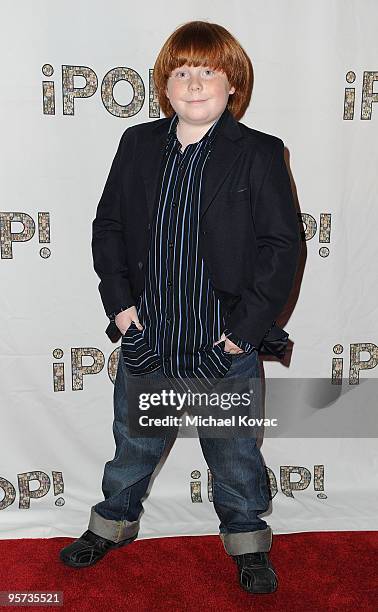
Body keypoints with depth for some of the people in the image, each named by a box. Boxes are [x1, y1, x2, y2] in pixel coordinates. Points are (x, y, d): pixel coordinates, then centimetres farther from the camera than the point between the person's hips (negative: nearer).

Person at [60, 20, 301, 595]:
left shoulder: (259, 154, -8)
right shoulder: (138, 145, 2)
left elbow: (283, 245, -9)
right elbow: (108, 226, 7)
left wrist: (246, 324, -13)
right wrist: (120, 301, -3)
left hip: (224, 341, -2)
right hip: (146, 334, 3)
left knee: (235, 450, 15)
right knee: (134, 440, 21)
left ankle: (247, 540, 40)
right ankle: (114, 520, 46)